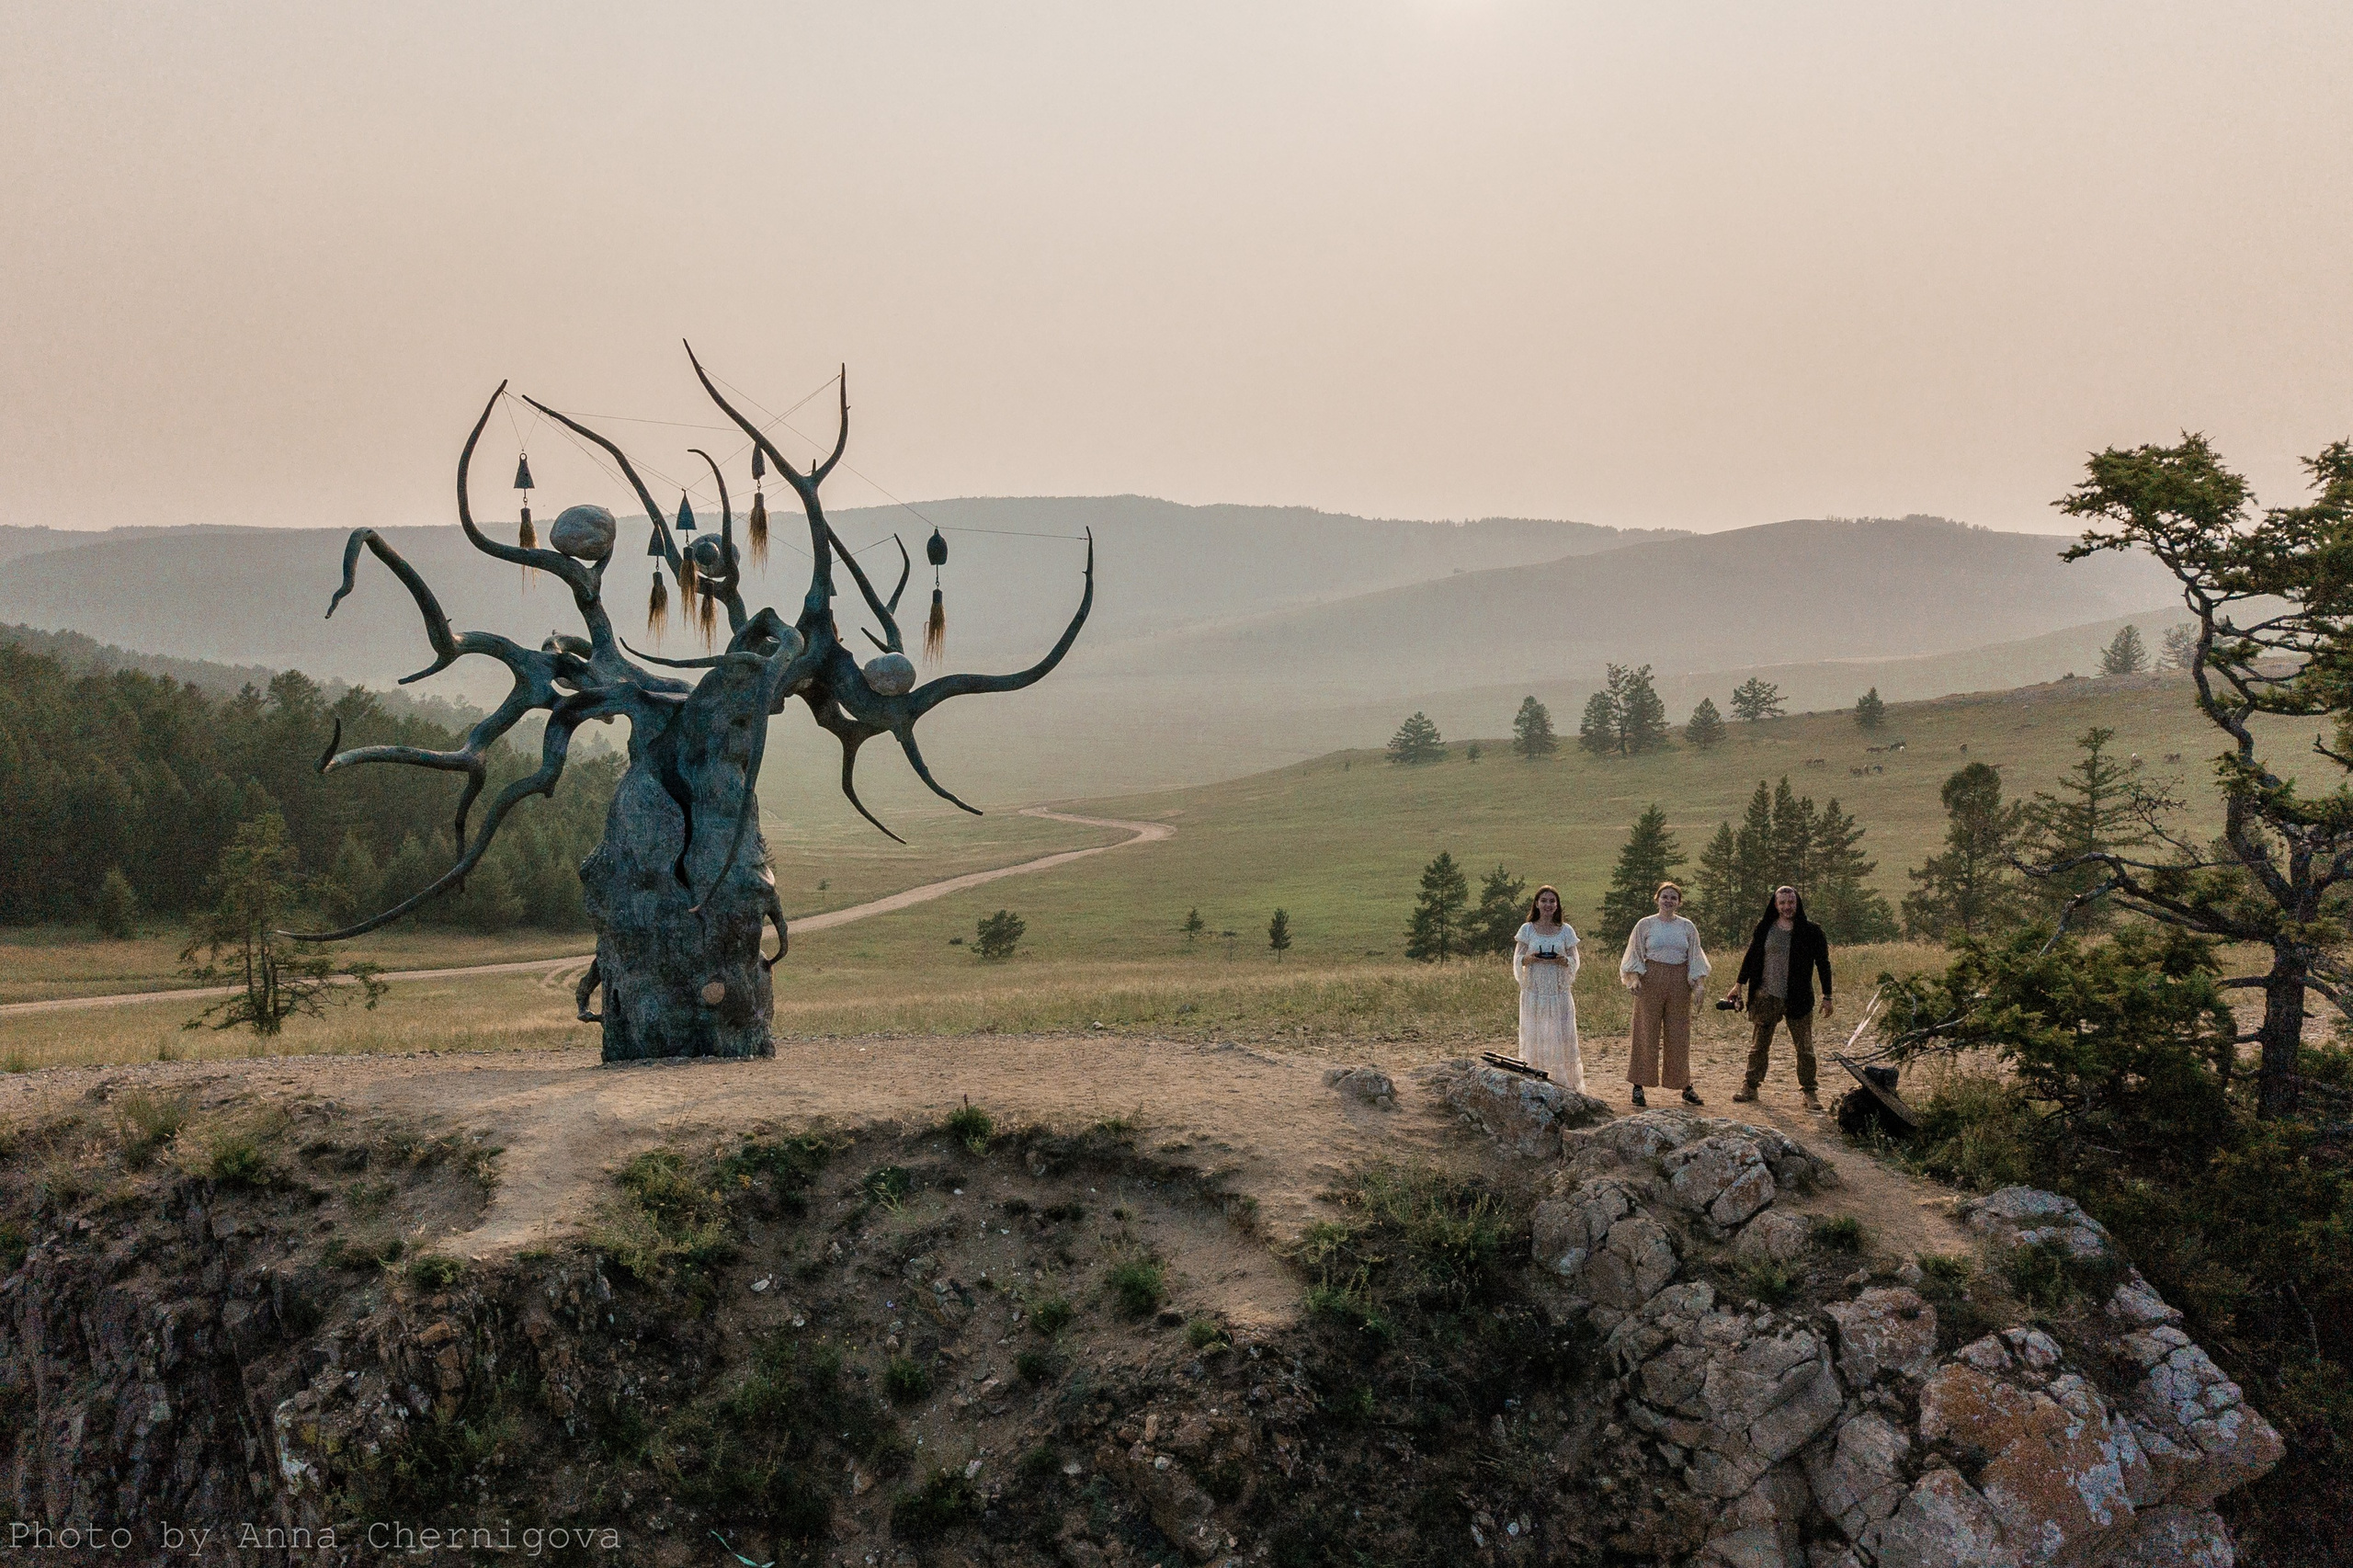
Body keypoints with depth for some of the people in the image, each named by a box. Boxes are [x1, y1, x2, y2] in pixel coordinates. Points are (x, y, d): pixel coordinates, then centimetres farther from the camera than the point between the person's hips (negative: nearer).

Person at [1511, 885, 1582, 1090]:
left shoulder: (1566, 931, 7)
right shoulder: (1527, 930, 5)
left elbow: (1574, 962, 8)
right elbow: (1517, 960, 6)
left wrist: (1563, 960, -13)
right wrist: (1531, 958, -15)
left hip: (1559, 991, 0)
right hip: (1534, 991, 0)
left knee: (1561, 1035, -3)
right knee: (1534, 1036, -2)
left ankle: (1564, 1083, 1)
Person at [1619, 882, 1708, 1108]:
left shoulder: (1687, 927, 9)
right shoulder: (1645, 925, 3)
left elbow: (1695, 958, 9)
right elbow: (1635, 955, 2)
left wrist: (1699, 983, -3)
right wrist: (1634, 978, -13)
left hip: (1679, 983, 2)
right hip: (1651, 981, -2)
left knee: (1679, 1036, 5)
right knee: (1646, 1033, -2)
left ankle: (1686, 1088, 12)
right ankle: (1638, 1087, 2)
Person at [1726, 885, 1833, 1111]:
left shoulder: (1811, 931, 0)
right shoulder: (1764, 929, 4)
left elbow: (1823, 964, 4)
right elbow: (1750, 957, 12)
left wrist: (1827, 996, 2)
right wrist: (1739, 984, 10)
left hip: (1798, 999, -1)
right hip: (1766, 997, 1)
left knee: (1805, 1047, 1)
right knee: (1758, 1045, 7)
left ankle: (1809, 1092, 10)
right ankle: (1750, 1088, 16)